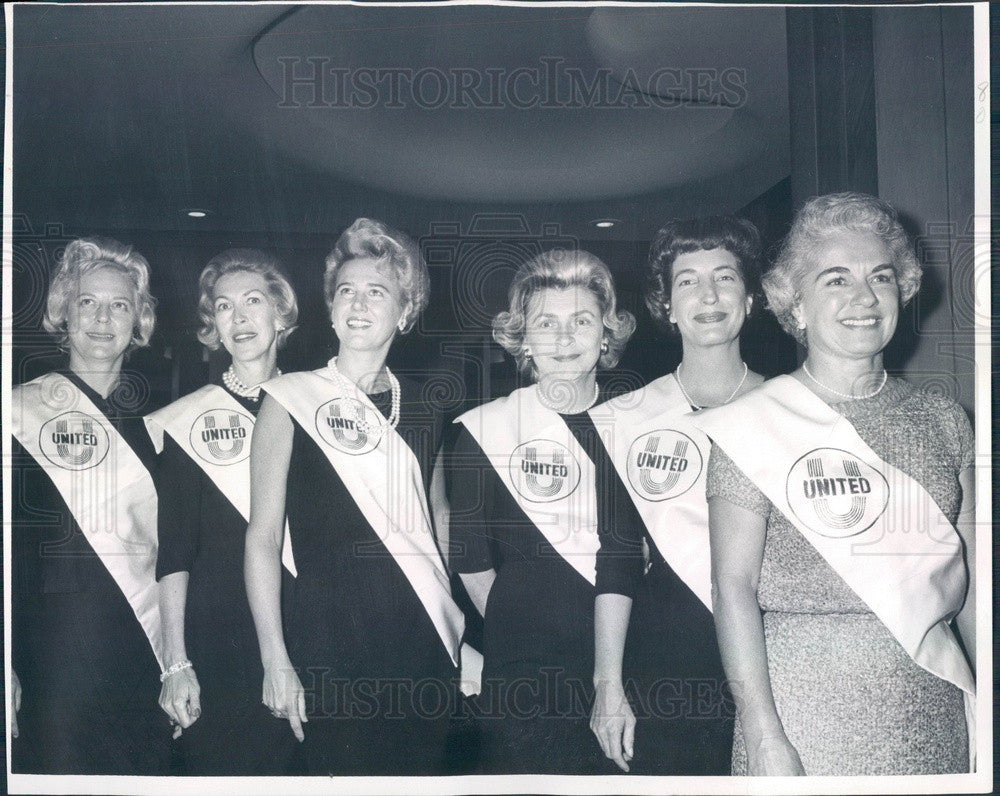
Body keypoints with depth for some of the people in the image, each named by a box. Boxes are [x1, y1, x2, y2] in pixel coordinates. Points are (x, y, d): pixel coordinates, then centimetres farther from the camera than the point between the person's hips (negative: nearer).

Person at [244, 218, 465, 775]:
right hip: (330, 643, -3)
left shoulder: (421, 406, 9)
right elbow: (263, 536, -4)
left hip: (424, 645, 4)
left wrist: (461, 633, 10)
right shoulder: (291, 400, -3)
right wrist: (275, 661, -10)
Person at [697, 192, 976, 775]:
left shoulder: (944, 421, 7)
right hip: (804, 709, -4)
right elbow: (734, 584, -10)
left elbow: (971, 577, 10)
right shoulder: (755, 423, -6)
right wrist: (764, 736, -15)